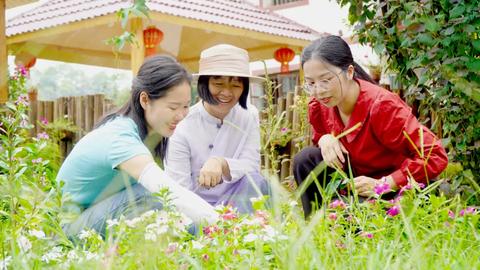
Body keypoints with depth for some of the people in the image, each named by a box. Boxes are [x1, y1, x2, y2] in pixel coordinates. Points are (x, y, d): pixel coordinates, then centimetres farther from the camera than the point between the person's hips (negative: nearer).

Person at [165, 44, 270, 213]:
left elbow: (252, 166, -12)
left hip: (236, 202, 4)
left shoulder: (249, 116, -3)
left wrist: (222, 163, -34)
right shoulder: (182, 127, -13)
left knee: (254, 182, -26)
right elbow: (179, 190, -17)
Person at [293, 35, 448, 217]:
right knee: (305, 160, -13)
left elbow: (436, 157, -27)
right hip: (357, 181, 7)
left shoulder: (381, 106, -27)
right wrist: (325, 140, -12)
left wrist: (383, 184, -29)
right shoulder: (318, 106, -8)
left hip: (399, 188, -6)